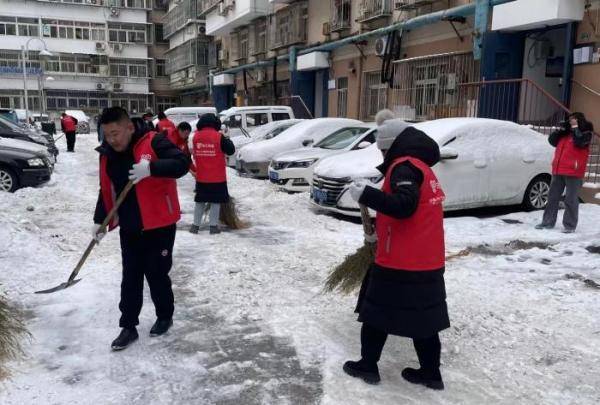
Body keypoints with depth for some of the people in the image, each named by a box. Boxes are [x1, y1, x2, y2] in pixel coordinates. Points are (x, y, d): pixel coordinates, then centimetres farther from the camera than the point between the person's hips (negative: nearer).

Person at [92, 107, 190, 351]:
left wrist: (151, 168, -35)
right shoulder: (107, 154, 5)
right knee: (130, 278, 10)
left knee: (156, 274, 5)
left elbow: (182, 164, -23)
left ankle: (165, 317, 28)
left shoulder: (154, 143, -15)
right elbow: (106, 191, 14)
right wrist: (99, 221, 11)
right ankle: (128, 327, 22)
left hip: (159, 225, -5)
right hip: (129, 228, 6)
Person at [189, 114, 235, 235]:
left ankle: (195, 225, 16)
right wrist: (227, 139, 13)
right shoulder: (219, 137, -13)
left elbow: (194, 153, 11)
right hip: (217, 177, -3)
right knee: (216, 201, 5)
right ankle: (213, 226, 4)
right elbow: (231, 150, -3)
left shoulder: (195, 136, -2)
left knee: (200, 201, 14)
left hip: (201, 177, 3)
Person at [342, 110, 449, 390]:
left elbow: (404, 206, -29)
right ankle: (431, 373, 25)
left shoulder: (404, 167, -14)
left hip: (401, 262, -9)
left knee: (377, 312, 7)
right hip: (426, 261, 9)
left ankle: (367, 366, 20)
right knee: (423, 316, 15)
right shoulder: (420, 165, 16)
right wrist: (379, 227, 20)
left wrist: (366, 194, -26)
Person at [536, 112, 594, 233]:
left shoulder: (586, 133, 0)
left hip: (573, 172, -6)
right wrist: (562, 129, 3)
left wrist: (575, 127, -9)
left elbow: (579, 142, -20)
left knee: (571, 200, -4)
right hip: (558, 170, 6)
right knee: (553, 197, 8)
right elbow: (552, 140, 11)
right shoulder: (565, 132, 18)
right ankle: (548, 222, 15)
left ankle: (570, 225, 2)